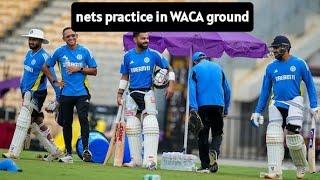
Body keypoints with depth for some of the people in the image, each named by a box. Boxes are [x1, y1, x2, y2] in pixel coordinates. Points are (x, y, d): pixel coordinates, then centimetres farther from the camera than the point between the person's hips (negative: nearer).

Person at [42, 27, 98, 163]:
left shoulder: (84, 51, 3)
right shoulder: (59, 52, 5)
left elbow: (94, 71, 6)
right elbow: (46, 67, 14)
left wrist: (79, 69, -8)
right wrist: (55, 81, 4)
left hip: (82, 92, -2)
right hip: (66, 94, 2)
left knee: (83, 118, -19)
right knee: (66, 123, 7)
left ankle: (86, 149, -19)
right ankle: (68, 154, 15)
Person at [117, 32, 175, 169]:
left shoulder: (153, 54, 0)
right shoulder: (128, 56, 6)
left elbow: (168, 69, 7)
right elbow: (125, 77, 14)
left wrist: (171, 85, -7)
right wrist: (119, 94, 9)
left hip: (147, 94, -3)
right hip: (132, 95, 3)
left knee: (150, 125, -14)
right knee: (132, 127, 6)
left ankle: (150, 160, -17)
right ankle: (136, 160, 15)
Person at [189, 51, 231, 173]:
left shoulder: (195, 69, 9)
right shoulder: (218, 68, 18)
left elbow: (192, 89, -5)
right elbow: (227, 90, 18)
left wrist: (193, 108, -12)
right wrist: (225, 109, 22)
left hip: (202, 105, -2)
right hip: (218, 104, 2)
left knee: (203, 135, 5)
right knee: (217, 133, 8)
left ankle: (205, 165, 1)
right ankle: (214, 151, -24)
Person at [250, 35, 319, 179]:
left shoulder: (299, 64, 3)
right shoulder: (271, 67, 12)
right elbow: (265, 91, 16)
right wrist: (258, 112, 11)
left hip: (294, 104, -4)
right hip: (276, 105, 4)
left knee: (293, 137, -14)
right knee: (273, 137, -11)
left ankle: (301, 166, 11)